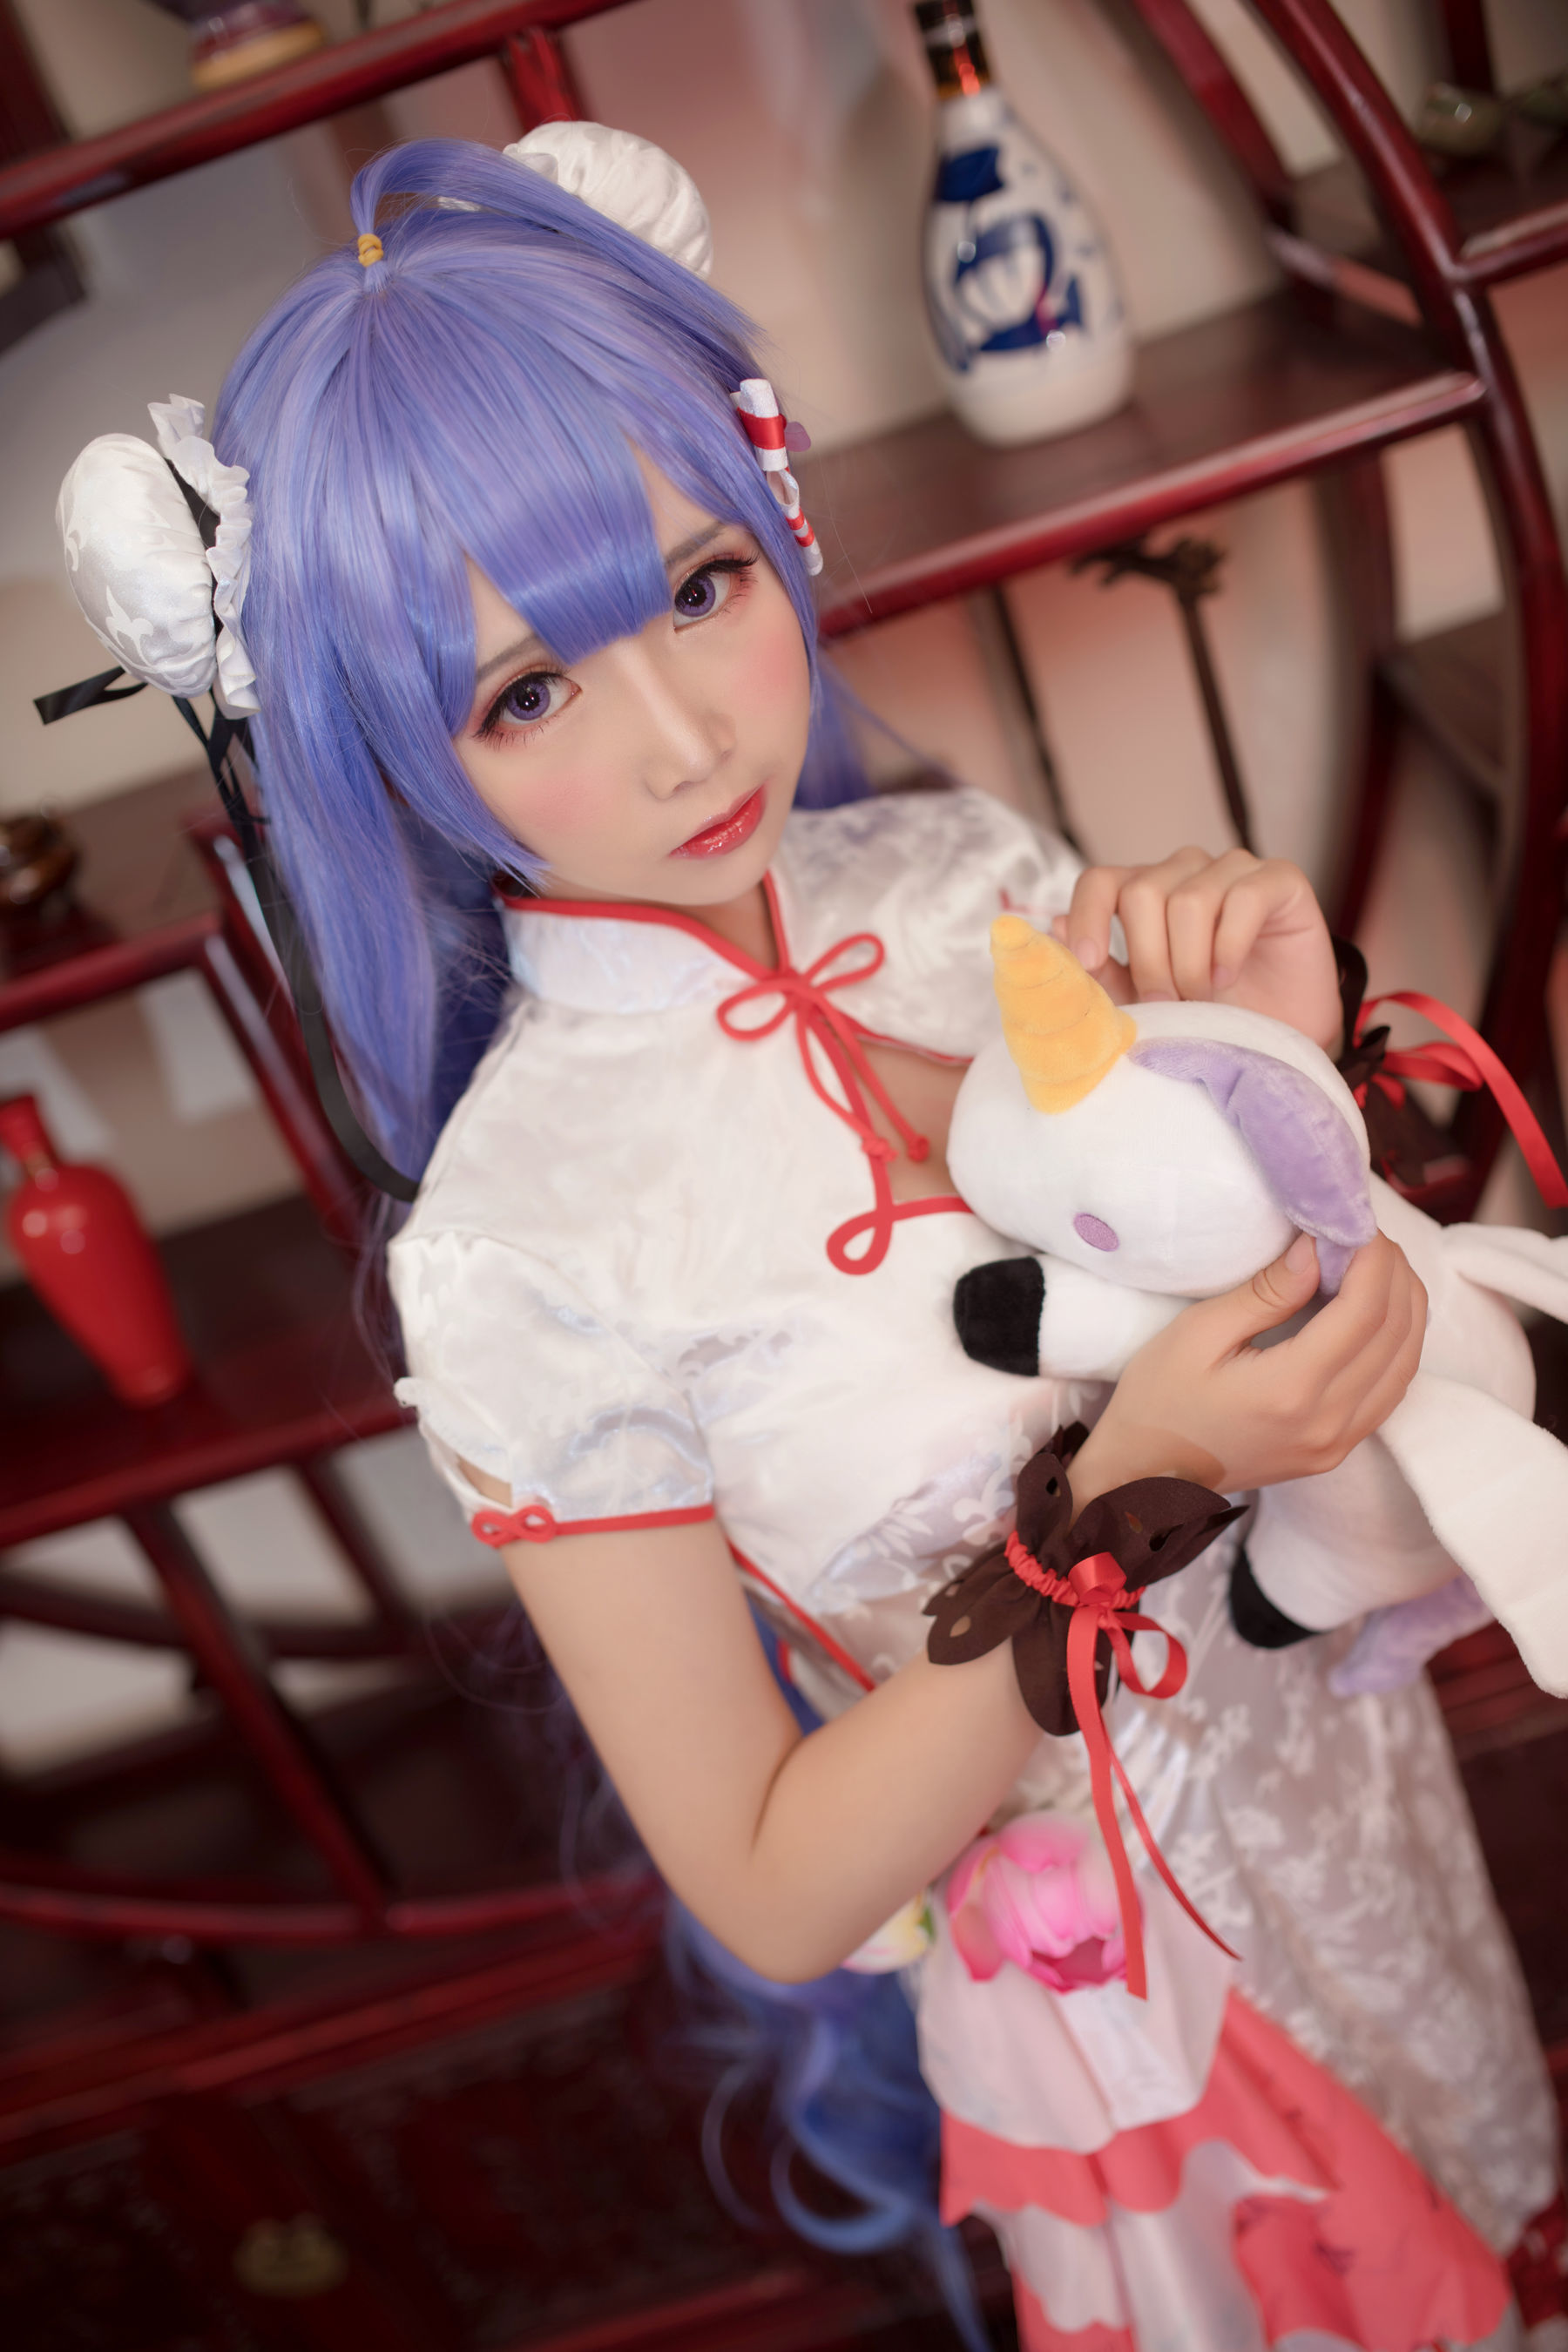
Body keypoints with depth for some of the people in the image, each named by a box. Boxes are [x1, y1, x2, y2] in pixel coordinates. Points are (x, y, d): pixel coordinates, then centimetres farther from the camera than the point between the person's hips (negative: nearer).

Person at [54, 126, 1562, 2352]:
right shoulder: (519, 1247, -27)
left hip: (1368, 1757, 5)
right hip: (1130, 1981, -5)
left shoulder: (963, 869, -13)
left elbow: (1321, 1331, -3)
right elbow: (770, 1896, -20)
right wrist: (1131, 1484, -32)